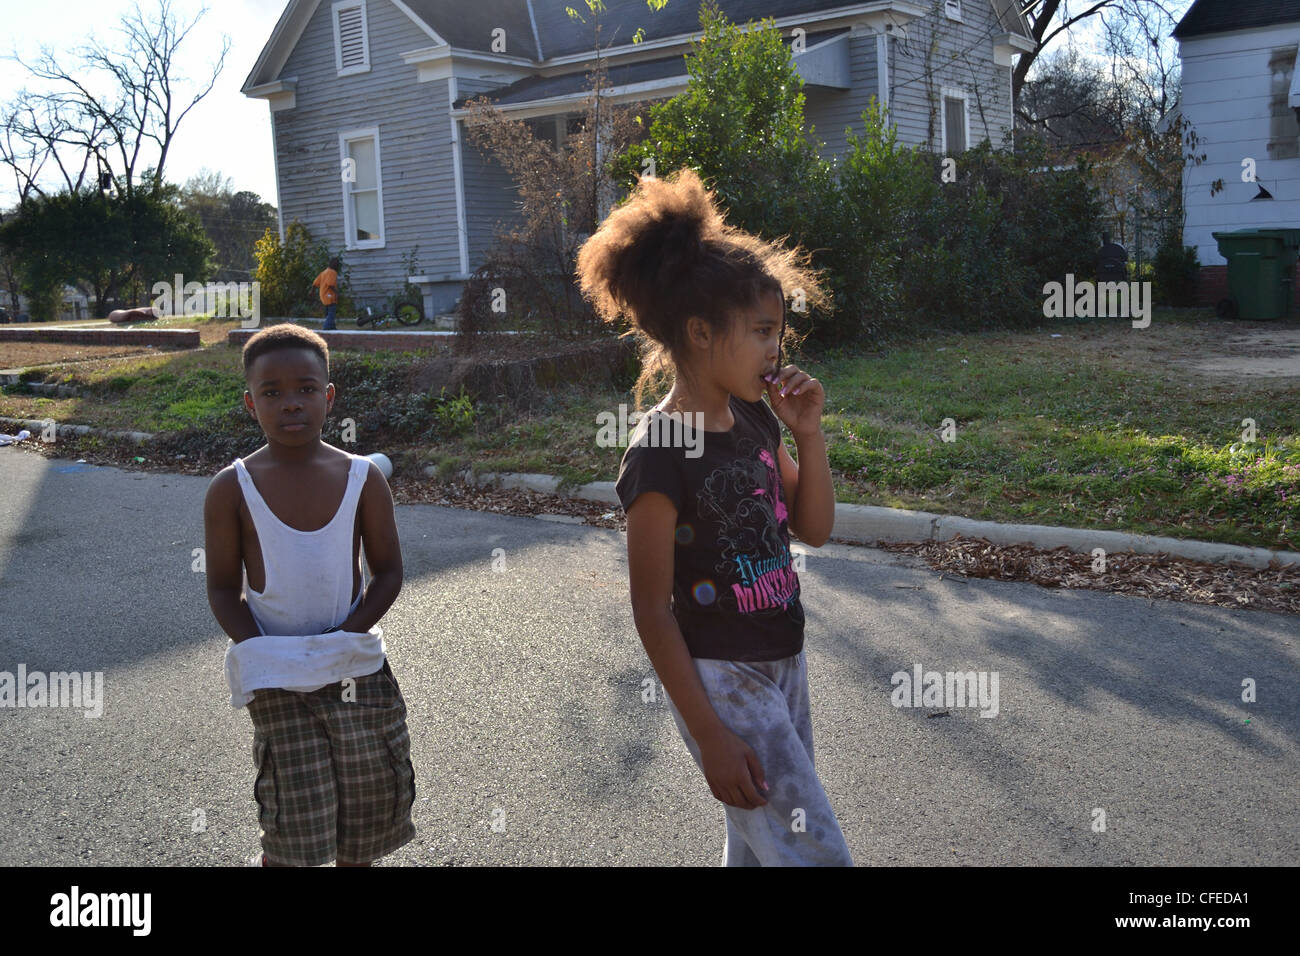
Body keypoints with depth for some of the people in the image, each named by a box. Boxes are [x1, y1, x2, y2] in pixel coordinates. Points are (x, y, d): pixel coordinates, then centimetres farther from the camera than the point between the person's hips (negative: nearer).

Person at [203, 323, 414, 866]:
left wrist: (346, 636, -13)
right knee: (293, 822, -2)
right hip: (278, 680, -2)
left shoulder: (363, 479, -5)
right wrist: (261, 653, -16)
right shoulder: (232, 489, -7)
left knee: (369, 798, 14)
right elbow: (223, 588, -2)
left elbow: (387, 571, 0)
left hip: (357, 668, 2)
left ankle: (356, 860, 40)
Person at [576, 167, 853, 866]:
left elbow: (814, 529, 11)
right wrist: (709, 736, -17)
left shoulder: (755, 420, 3)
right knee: (817, 854, -5)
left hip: (782, 660, 8)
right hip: (720, 677, -8)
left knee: (758, 847, 20)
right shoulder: (661, 450, -20)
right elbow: (652, 610, -17)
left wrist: (809, 435, -4)